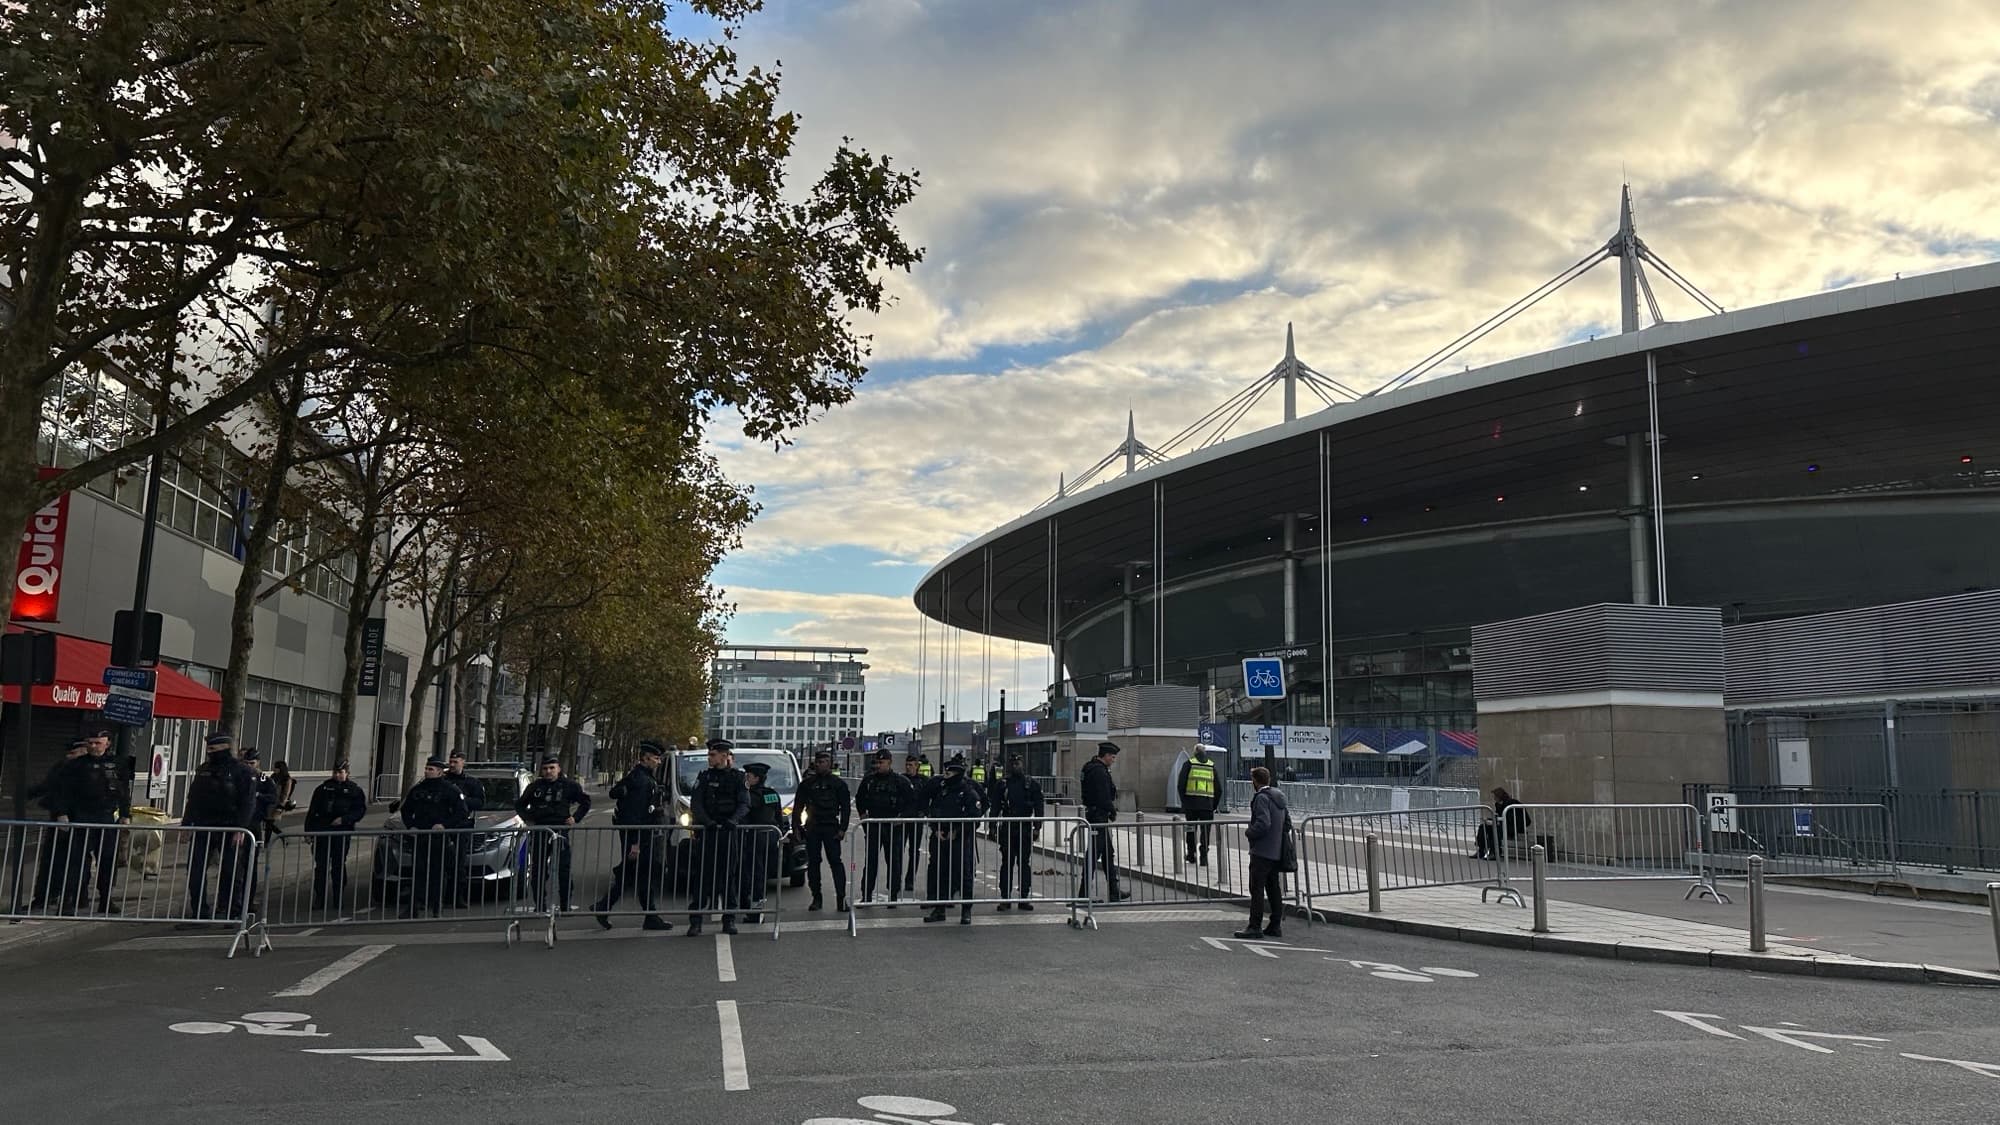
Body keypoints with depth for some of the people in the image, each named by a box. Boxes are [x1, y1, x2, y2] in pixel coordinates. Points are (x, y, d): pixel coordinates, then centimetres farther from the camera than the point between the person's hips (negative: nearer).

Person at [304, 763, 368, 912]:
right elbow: (312, 810, 11)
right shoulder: (324, 788, 10)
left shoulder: (354, 790, 5)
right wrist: (309, 830, 4)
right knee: (321, 866, 2)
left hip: (342, 834, -2)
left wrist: (344, 819, -16)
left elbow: (360, 810, -1)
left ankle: (338, 902, 10)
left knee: (339, 866, 3)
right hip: (322, 832, 2)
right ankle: (319, 900, 9)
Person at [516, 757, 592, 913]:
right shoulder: (535, 786, 8)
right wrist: (527, 818, 4)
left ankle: (565, 905, 2)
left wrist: (575, 818, 2)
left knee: (564, 869, -4)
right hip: (540, 832, 2)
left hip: (560, 831, -2)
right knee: (539, 870, 4)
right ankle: (540, 906, 12)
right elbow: (520, 805, 21)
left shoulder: (569, 785, 3)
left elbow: (585, 802, 13)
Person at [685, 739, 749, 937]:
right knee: (702, 875, -4)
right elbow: (695, 803, -2)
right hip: (706, 832, 1)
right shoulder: (705, 776, 8)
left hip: (729, 832, 0)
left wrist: (734, 820, -23)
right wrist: (706, 821, -20)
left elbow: (744, 804, -3)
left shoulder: (738, 777, 5)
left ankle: (729, 919, 11)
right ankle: (695, 920, -3)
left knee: (729, 875, 3)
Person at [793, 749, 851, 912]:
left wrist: (842, 828, -6)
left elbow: (845, 807, 3)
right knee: (813, 862, 5)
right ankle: (816, 897, 13)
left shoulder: (838, 784, 6)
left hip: (831, 828, -3)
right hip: (811, 828, 3)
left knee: (835, 862, -8)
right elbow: (797, 806, 13)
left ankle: (841, 898, -8)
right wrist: (796, 826, 3)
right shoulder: (807, 783, 12)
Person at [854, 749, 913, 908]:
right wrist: (863, 814, 11)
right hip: (873, 825, 3)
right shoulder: (869, 780, 8)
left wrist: (901, 817, -7)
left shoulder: (901, 781, -3)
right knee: (870, 861, 4)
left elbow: (910, 802, 0)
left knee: (894, 862, 2)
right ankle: (866, 895, 10)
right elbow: (859, 798, 21)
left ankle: (893, 896, 9)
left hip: (893, 827, -3)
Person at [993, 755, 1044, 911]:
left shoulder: (1032, 784, 4)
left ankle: (1024, 898, 9)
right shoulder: (1003, 783, 5)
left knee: (1025, 863, 4)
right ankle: (1005, 898, 7)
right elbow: (995, 806, 6)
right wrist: (994, 827, -1)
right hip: (1007, 829, 0)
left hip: (1025, 829, 0)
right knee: (1007, 863, 3)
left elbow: (1038, 807, 3)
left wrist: (1037, 827, -5)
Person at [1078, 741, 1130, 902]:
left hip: (1092, 815, 11)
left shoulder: (1091, 768, 16)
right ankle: (1084, 894, -2)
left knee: (1108, 854, 15)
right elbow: (1103, 797, -22)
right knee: (1093, 854, -6)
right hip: (1099, 816, -11)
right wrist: (1112, 811, -7)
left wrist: (1111, 810, 11)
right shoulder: (1099, 771, -18)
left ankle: (1114, 892, 22)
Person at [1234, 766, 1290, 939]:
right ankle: (1276, 926, 17)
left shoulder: (1261, 797, -15)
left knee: (1257, 890, -5)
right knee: (1274, 890, 13)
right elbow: (1288, 823, 15)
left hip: (1262, 852, -9)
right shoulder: (1279, 796, 12)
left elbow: (1263, 823, -25)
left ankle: (1255, 928, -4)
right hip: (1277, 852, 9)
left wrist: (1249, 833, -10)